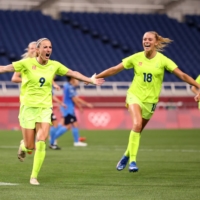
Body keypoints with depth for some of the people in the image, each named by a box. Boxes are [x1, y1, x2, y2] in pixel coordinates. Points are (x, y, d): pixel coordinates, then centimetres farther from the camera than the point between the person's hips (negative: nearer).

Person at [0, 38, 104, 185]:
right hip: (29, 106, -2)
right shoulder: (27, 63, -7)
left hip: (45, 107, 2)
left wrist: (90, 80, 7)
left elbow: (73, 73, 11)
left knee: (41, 141, -15)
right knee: (30, 146, -2)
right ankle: (24, 146, 38)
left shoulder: (54, 65, 3)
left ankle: (34, 176, -4)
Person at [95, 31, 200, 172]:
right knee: (137, 124, -24)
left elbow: (182, 75, -10)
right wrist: (95, 78, 0)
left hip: (150, 100, 1)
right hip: (135, 96, -1)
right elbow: (114, 70, 1)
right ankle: (132, 160, -19)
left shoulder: (162, 60, -7)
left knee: (138, 130, 7)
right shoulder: (136, 58, -4)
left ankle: (127, 156, 30)